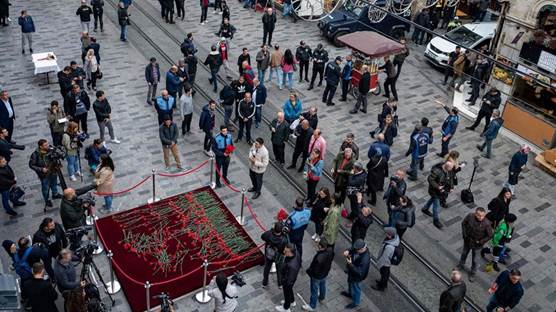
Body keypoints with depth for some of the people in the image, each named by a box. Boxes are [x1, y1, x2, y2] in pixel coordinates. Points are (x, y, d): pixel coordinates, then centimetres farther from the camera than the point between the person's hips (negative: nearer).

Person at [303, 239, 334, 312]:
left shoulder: (319, 258, -45)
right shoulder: (330, 250, -25)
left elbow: (315, 270, -30)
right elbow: (331, 259, -2)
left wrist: (308, 271, -9)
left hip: (317, 276, -6)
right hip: (325, 273, 6)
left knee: (314, 290, 18)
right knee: (323, 285, 33)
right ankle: (322, 297, 61)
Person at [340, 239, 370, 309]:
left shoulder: (365, 259, -44)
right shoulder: (359, 249, -22)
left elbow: (359, 273, -39)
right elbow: (352, 249, 0)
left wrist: (350, 264, -44)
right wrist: (348, 251, -23)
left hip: (356, 277, -7)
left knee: (355, 289, 21)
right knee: (350, 283, 34)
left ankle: (355, 303, 48)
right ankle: (350, 293, 65)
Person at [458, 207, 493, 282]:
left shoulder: (486, 223, -30)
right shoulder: (470, 216, -24)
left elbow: (490, 235, -16)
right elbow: (463, 223, -4)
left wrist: (480, 242, -16)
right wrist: (464, 234, -9)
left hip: (477, 245, -3)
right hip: (467, 241, 3)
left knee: (474, 260, 16)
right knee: (464, 253, 28)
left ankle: (472, 273, 41)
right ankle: (461, 265, 56)